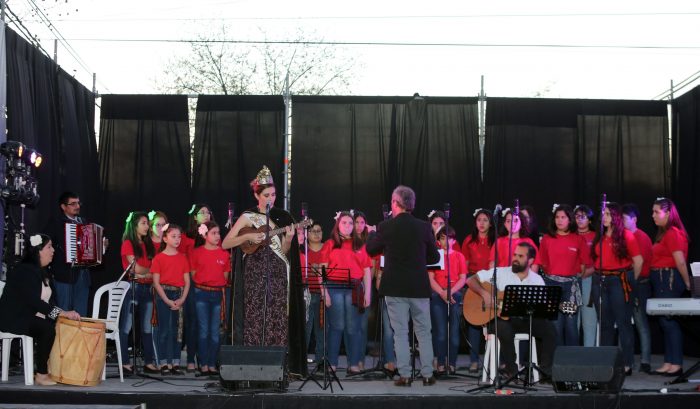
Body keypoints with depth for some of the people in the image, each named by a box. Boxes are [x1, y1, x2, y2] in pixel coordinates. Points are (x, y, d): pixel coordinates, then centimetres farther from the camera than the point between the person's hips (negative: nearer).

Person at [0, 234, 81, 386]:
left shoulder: (41, 272, 13)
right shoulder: (24, 271, -17)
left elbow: (44, 301, 10)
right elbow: (34, 301, -27)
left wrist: (64, 314, -5)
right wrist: (62, 313, -30)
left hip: (30, 316, 9)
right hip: (14, 318, -9)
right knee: (48, 329, -28)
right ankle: (41, 375, -20)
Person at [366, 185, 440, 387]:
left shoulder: (386, 227, -8)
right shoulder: (424, 227, -2)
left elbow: (371, 250, 7)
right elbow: (435, 258, 6)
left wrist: (372, 233, 26)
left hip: (395, 287, -2)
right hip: (419, 287, 2)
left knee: (400, 332, 3)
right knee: (424, 332, 11)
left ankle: (405, 375, 2)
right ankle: (427, 374, 11)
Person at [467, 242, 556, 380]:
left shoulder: (537, 280, 7)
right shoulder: (500, 273, 0)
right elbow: (471, 280, -3)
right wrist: (485, 293, -20)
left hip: (525, 320, 3)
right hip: (501, 318, -2)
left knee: (549, 328, -24)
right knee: (505, 329, -37)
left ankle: (545, 370, -10)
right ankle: (511, 369, -15)